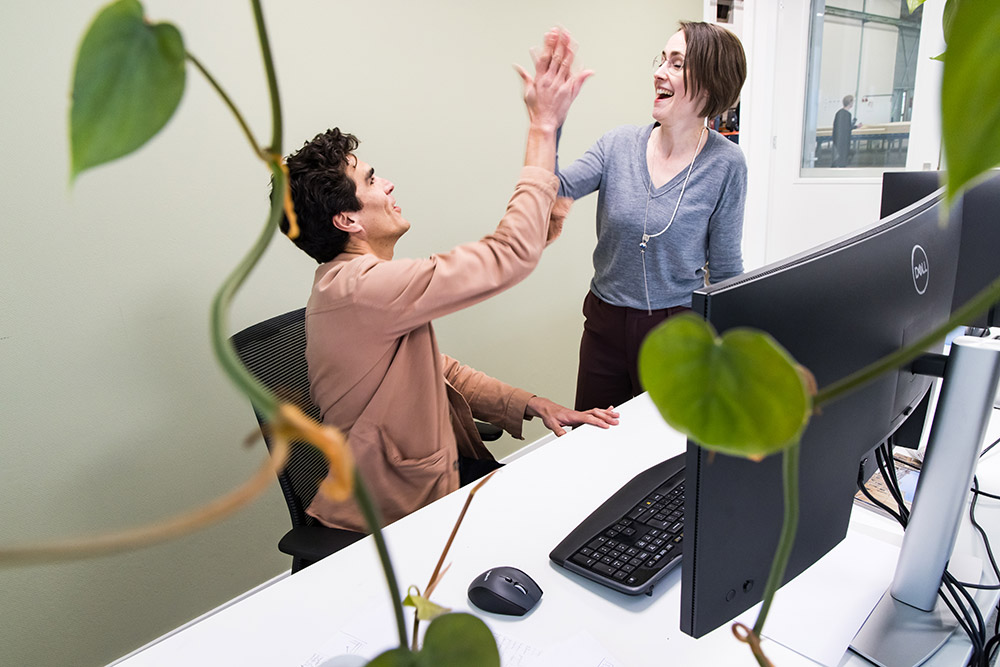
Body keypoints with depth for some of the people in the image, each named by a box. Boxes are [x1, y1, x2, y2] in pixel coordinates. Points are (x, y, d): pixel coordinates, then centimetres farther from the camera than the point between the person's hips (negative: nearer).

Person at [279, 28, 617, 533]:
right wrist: (543, 128, -21)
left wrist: (535, 406, -4)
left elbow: (442, 371, 8)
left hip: (441, 469, 8)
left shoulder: (355, 280, 8)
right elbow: (511, 253, -28)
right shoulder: (361, 287, -26)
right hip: (403, 511, -8)